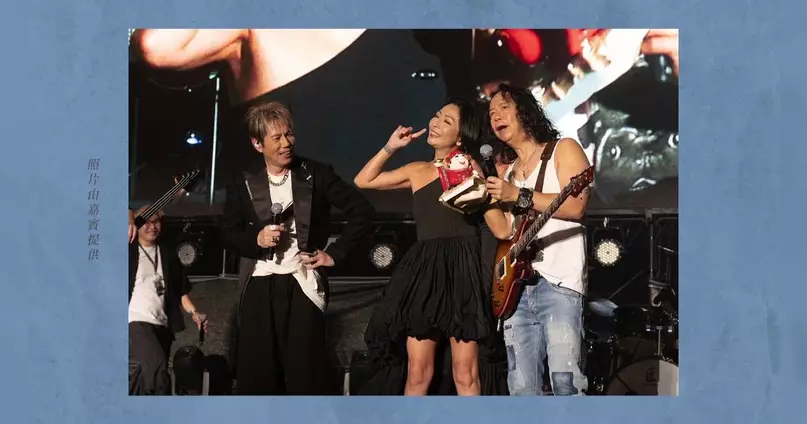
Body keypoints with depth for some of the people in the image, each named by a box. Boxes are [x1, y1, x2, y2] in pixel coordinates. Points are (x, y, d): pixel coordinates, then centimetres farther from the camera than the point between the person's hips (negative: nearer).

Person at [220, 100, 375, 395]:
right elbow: (228, 234, 9)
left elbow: (362, 211, 1)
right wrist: (256, 240, -10)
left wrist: (335, 254, -3)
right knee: (256, 375, 4)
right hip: (259, 287, 2)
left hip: (302, 285, -2)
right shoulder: (243, 182, 6)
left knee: (305, 376, -2)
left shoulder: (316, 174, 1)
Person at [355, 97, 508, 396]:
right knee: (417, 373, 3)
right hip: (423, 273, 4)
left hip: (461, 271, -4)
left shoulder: (467, 166, 2)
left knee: (466, 375, -6)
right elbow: (363, 181, 23)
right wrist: (390, 148, 16)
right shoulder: (417, 171, 17)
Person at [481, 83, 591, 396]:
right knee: (521, 389, 3)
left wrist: (519, 196, -13)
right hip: (516, 286, 6)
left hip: (559, 284, -6)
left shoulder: (563, 149, 5)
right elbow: (503, 230, 14)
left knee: (565, 384, -17)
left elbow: (575, 206, -11)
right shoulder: (507, 171, 23)